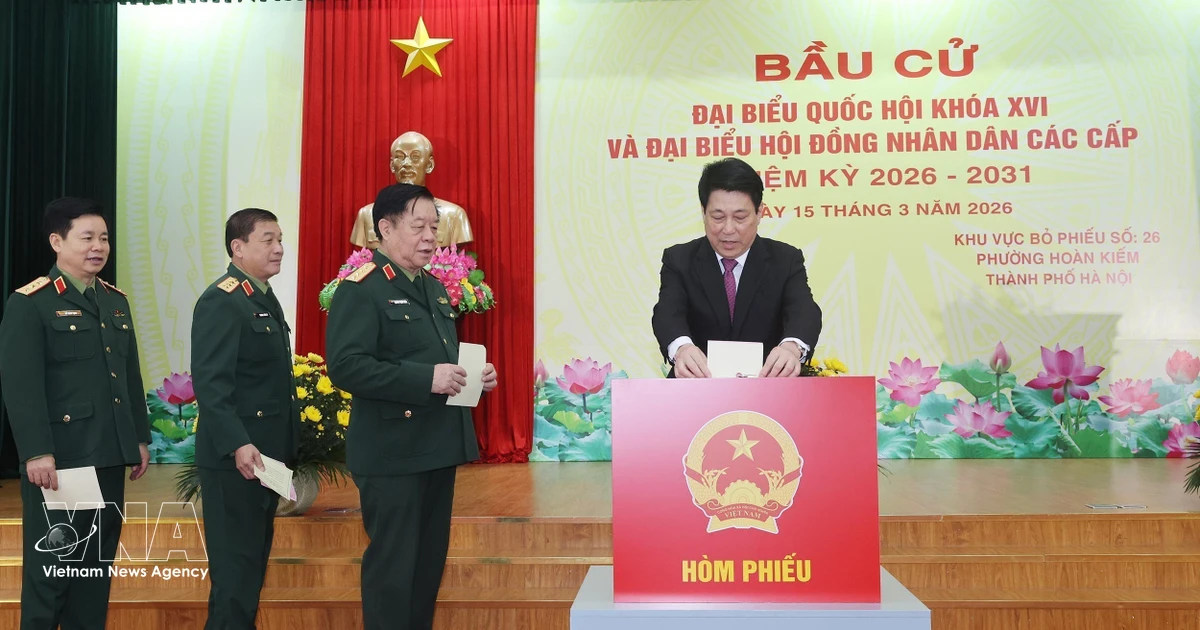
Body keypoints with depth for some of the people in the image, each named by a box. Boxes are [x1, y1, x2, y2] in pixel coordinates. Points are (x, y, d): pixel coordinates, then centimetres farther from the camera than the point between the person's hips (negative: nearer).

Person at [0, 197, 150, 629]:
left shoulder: (116, 301, 14)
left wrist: (140, 438, 14)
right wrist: (36, 453, -19)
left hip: (110, 456, 7)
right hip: (60, 459, -6)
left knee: (99, 561, 13)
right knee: (52, 562, 4)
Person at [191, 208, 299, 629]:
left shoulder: (266, 299, 15)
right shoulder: (221, 301, -14)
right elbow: (210, 383, -23)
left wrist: (285, 448, 16)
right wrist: (238, 445, -30)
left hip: (268, 453, 9)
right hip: (235, 458, -9)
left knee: (254, 560, 17)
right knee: (236, 565, -1)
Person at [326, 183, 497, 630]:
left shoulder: (434, 288, 15)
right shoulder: (360, 289, -12)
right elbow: (344, 367, -23)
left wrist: (473, 375, 4)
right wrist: (426, 379, -26)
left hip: (438, 447, 8)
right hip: (392, 453, -8)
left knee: (430, 560, 17)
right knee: (392, 565, 3)